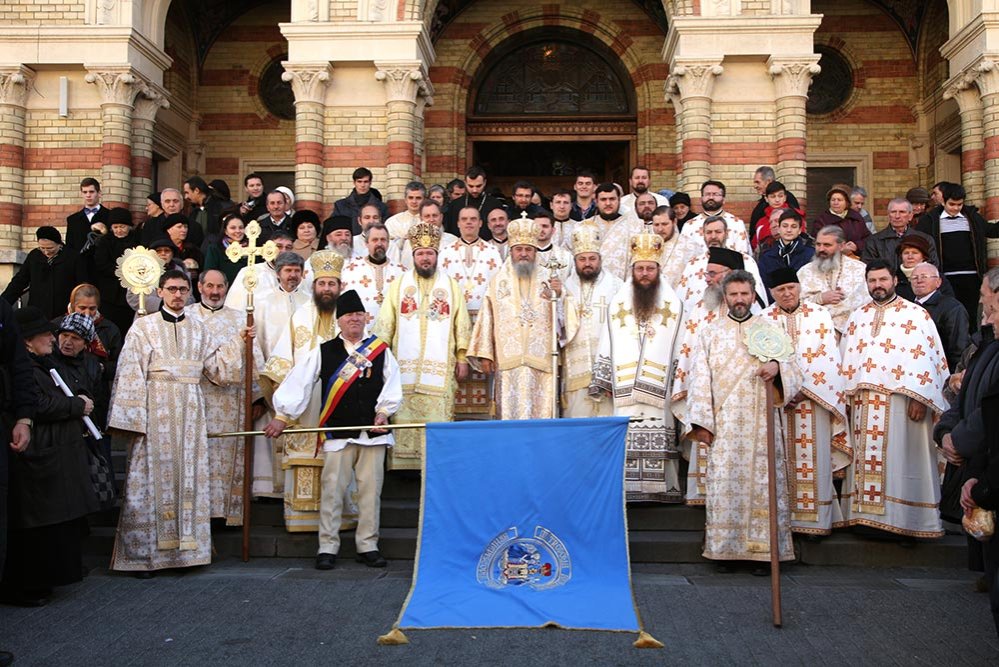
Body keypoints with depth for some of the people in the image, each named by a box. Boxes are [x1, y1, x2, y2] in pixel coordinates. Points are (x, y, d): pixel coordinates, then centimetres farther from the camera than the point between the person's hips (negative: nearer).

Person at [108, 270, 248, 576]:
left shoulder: (197, 330, 15)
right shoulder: (143, 327, 3)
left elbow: (217, 365, 11)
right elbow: (130, 375, -4)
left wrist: (238, 341, 1)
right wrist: (132, 416, -11)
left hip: (190, 411, 4)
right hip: (155, 410, -4)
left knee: (189, 475, 4)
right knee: (152, 476, -3)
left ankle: (185, 547, 11)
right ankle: (143, 553, 5)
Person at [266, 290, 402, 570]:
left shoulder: (381, 350, 8)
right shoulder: (322, 352, 5)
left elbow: (392, 385, 5)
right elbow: (298, 384, 2)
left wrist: (383, 411, -8)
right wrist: (283, 416, -3)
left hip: (374, 433, 1)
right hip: (337, 434, -1)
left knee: (371, 491, 5)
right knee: (332, 490, 1)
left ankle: (368, 545, 15)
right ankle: (327, 547, 12)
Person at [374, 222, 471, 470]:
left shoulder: (451, 285, 10)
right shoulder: (398, 284, 12)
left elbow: (462, 324, 7)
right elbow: (385, 323, 8)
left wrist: (462, 359, 1)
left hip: (440, 367, 0)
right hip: (404, 366, 1)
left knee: (438, 419, -4)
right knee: (404, 418, -2)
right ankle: (403, 460, 2)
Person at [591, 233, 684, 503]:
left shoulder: (673, 305, 8)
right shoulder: (618, 303, 12)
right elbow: (606, 347, 11)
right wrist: (605, 383, 6)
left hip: (661, 390, -1)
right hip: (625, 389, 1)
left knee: (660, 439, -6)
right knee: (626, 441, -5)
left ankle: (663, 488, 1)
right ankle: (629, 488, 0)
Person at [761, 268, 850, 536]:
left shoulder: (820, 315, 6)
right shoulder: (764, 320, 8)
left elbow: (827, 358, -1)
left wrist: (805, 389, -11)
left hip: (813, 399, 0)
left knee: (813, 460, -1)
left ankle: (815, 518, 5)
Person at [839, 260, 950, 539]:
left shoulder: (916, 315, 2)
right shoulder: (857, 317, 16)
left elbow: (928, 357, -5)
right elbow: (845, 358, 15)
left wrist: (919, 398, -14)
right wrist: (844, 396, 7)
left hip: (901, 402, -4)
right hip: (863, 404, 4)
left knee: (900, 460, -2)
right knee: (866, 459, 5)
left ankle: (903, 519, 4)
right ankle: (867, 514, 10)